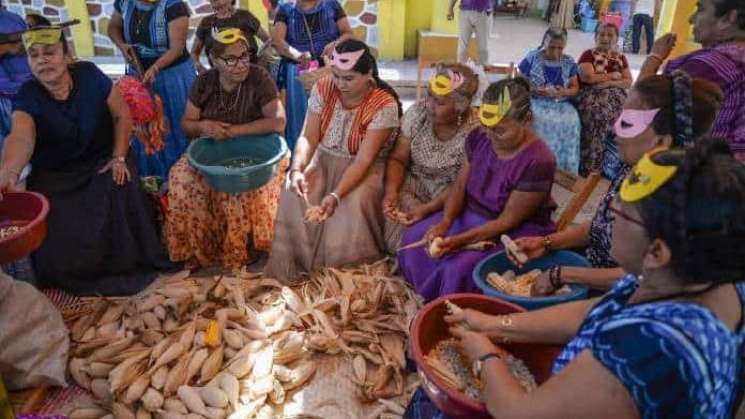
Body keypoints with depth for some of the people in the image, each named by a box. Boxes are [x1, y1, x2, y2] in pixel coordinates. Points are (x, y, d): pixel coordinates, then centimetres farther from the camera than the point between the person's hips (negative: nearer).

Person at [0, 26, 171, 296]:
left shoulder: (89, 75, -13)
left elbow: (122, 115, -5)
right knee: (52, 223, -20)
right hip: (54, 174, 1)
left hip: (100, 160, 0)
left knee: (120, 193, -26)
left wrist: (119, 158, -12)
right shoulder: (28, 97, -15)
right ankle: (78, 276, 7)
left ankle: (128, 265, -3)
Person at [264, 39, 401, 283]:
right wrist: (297, 169, -32)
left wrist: (336, 196, -39)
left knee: (354, 202, -33)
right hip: (324, 160, 4)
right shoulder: (323, 89, -8)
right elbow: (308, 137, -11)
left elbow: (364, 160, -26)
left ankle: (347, 270, -9)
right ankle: (290, 266, -8)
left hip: (365, 168, -3)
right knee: (294, 192, -23)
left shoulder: (384, 105, -21)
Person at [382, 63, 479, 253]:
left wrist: (428, 208, -29)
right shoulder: (417, 113, -10)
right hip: (414, 182, 4)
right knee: (394, 206, -26)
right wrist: (391, 191, -23)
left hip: (449, 194, -3)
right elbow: (398, 159, -5)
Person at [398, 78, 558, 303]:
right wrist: (445, 222, -18)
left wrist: (460, 240, -29)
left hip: (515, 232, -7)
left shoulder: (538, 161, -26)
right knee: (414, 238, -2)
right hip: (471, 215, 7)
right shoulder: (479, 137, -8)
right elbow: (460, 186, 0)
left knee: (461, 267, -28)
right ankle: (429, 298, 18)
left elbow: (508, 221, -22)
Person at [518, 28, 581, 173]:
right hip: (536, 102, -3)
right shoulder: (532, 58, 1)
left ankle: (566, 169, -20)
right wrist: (535, 90, -18)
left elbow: (575, 88, 13)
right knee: (544, 121, -36)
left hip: (561, 104, 3)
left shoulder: (569, 62, 10)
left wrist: (565, 92, -11)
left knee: (572, 121, -29)